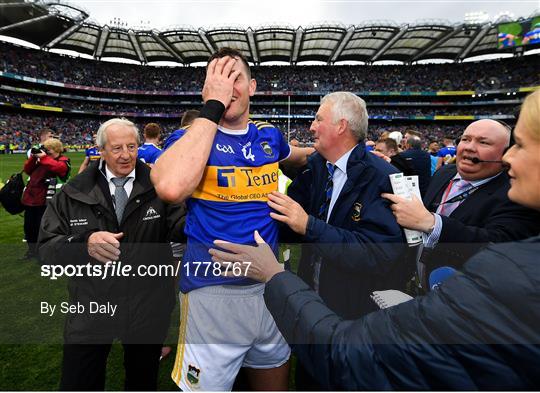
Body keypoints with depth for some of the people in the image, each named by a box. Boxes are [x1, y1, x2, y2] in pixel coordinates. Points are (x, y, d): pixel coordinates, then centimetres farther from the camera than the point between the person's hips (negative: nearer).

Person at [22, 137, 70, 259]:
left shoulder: (63, 160, -4)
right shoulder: (41, 159, 18)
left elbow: (58, 167, -26)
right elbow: (27, 170, 15)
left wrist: (44, 157, -19)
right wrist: (33, 157, 2)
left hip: (44, 201, -7)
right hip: (30, 198, 8)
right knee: (29, 226, 15)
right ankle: (32, 250, 30)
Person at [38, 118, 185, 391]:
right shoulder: (75, 192, -2)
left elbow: (183, 224, -17)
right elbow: (47, 246, -3)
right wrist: (84, 243, -24)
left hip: (147, 308, 0)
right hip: (90, 306, 1)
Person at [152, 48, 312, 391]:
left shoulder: (269, 136, 6)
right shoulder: (188, 138, -7)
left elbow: (298, 156, 31)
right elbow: (171, 188, -32)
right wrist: (213, 106, -24)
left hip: (270, 285, 5)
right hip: (213, 291, -4)